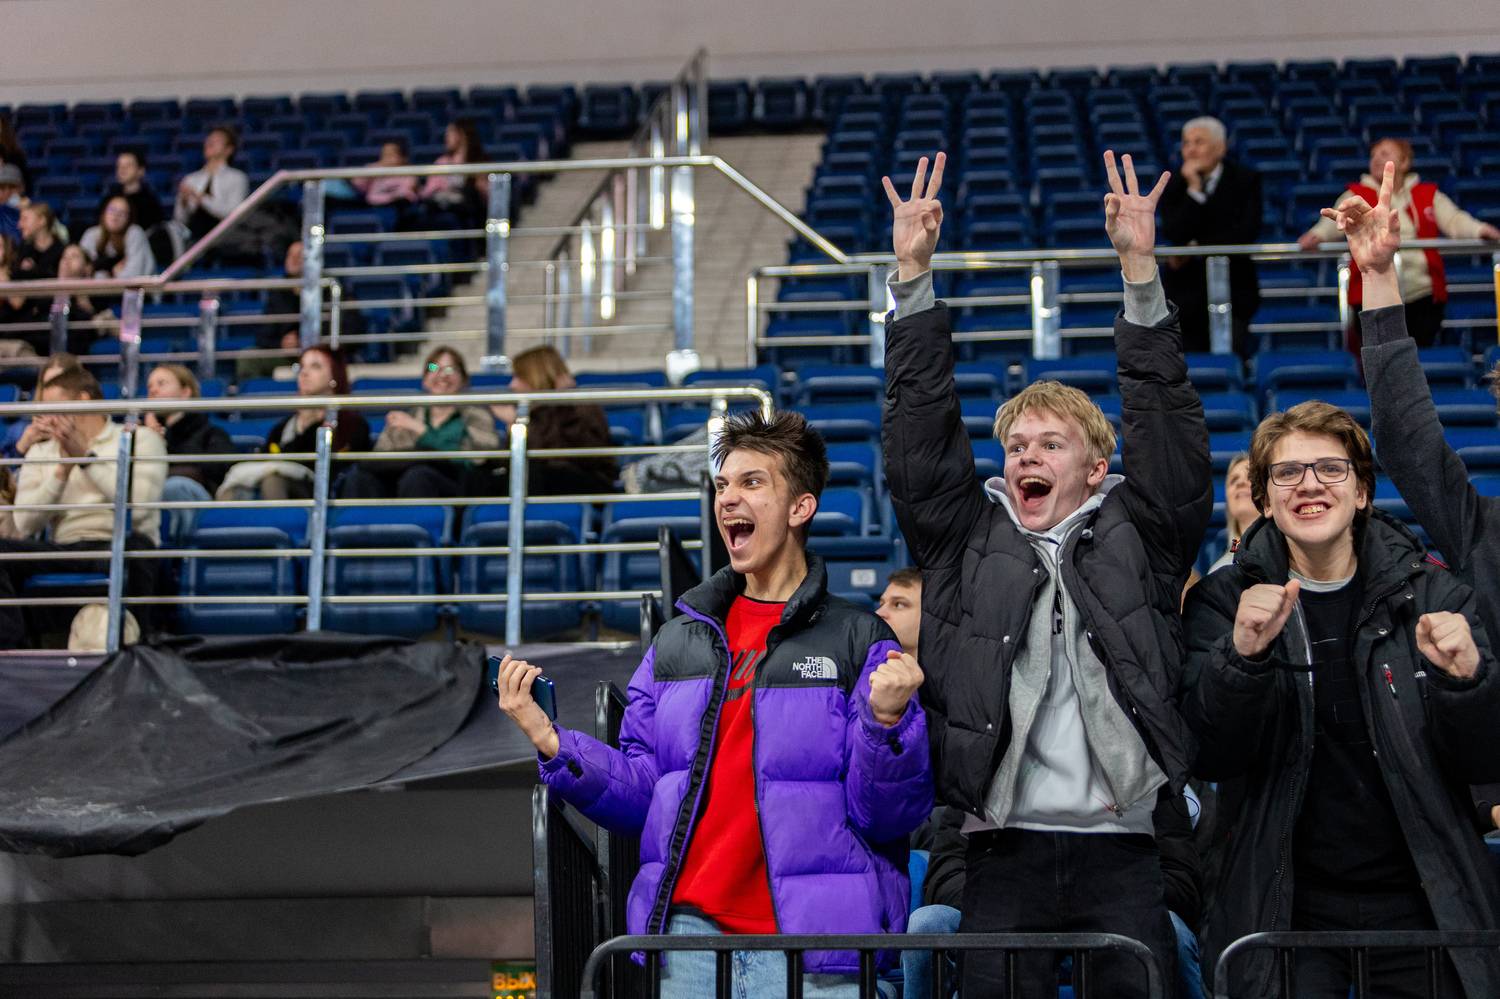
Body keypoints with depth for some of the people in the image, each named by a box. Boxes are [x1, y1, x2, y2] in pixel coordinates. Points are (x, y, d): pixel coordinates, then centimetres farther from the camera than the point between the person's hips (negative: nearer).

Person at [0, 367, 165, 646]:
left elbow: (138, 507, -9)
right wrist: (62, 469, -2)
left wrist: (86, 455, -4)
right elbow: (25, 526, 7)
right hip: (64, 551, 4)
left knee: (129, 546, -41)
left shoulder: (140, 440, 10)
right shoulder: (40, 451, 21)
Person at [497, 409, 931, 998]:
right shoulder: (679, 641, 14)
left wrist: (886, 721, -22)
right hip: (687, 930, 3)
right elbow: (640, 795, 12)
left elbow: (885, 816, -5)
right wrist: (551, 743, -2)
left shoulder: (861, 641, 1)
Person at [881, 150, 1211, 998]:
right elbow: (920, 436, 5)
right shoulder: (970, 539, 11)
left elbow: (1170, 430, 0)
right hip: (1005, 856, 1)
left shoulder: (1137, 539, 9)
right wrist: (914, 275, -2)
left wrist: (1140, 270, -8)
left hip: (1121, 855, 0)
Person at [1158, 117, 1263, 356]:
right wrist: (1194, 189, -17)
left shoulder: (1245, 180, 1)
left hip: (1233, 288, -1)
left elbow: (1247, 231, -11)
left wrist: (1197, 248, -12)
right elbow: (1175, 234, -10)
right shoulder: (1174, 184, 3)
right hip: (1186, 289, 1)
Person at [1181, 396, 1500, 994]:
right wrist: (1243, 654, -27)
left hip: (1422, 900, 1)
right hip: (1286, 909, -1)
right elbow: (1211, 757, -10)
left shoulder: (1431, 595, 1)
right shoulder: (1224, 602, 0)